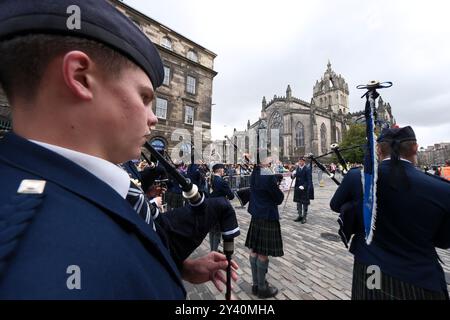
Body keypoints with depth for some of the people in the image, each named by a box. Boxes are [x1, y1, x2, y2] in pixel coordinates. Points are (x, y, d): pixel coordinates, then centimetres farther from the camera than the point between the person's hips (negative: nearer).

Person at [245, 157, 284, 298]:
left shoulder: (254, 173, 2)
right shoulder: (269, 175, -21)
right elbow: (279, 198, -12)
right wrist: (279, 191, 7)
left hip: (256, 215, 8)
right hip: (268, 216, -8)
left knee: (254, 250, 15)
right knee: (263, 253, 6)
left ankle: (256, 284, 33)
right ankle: (262, 288, 24)